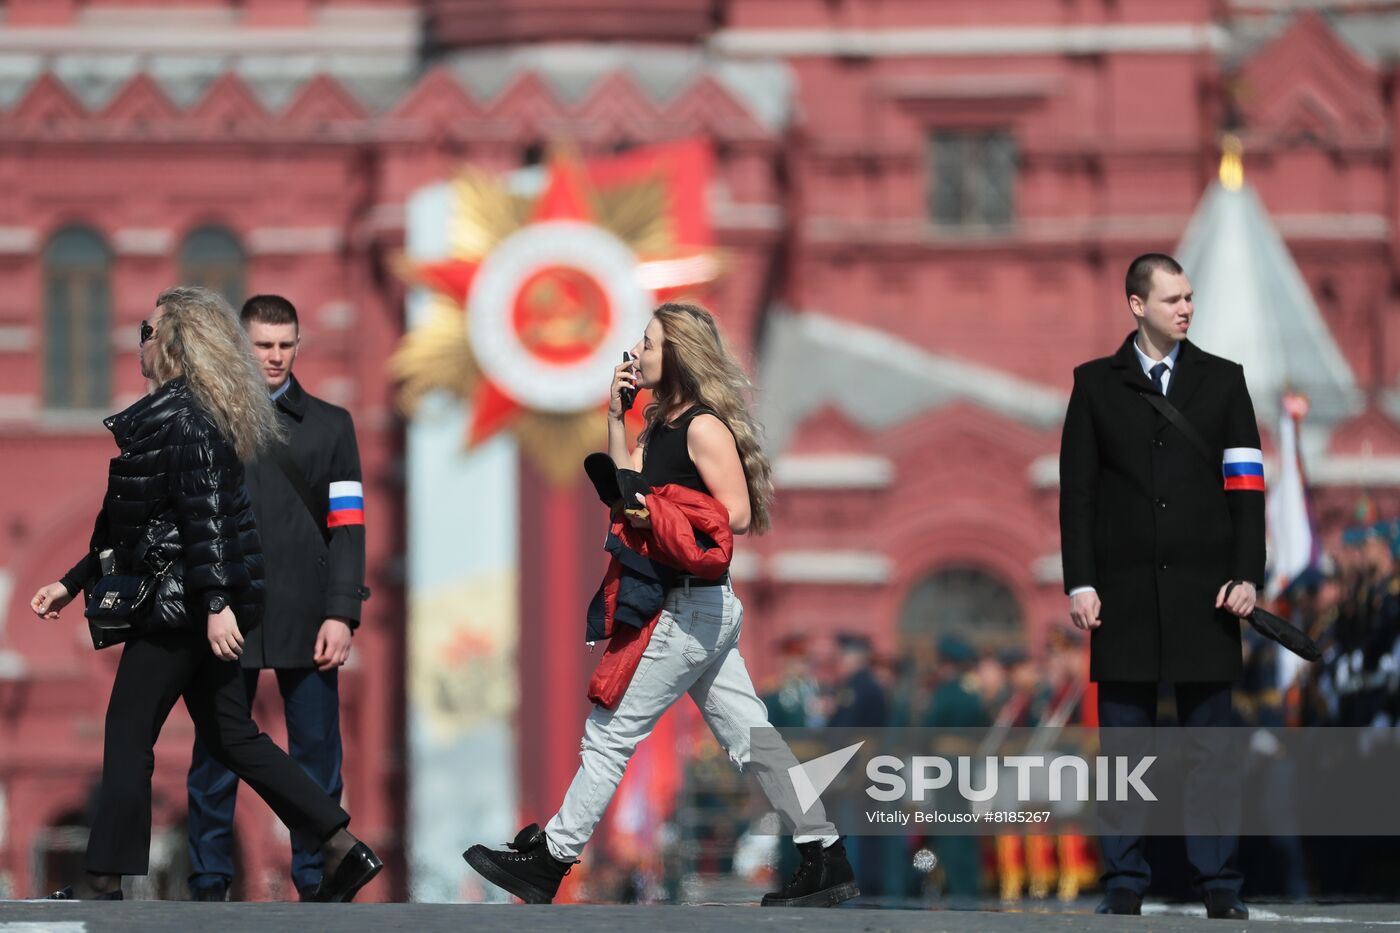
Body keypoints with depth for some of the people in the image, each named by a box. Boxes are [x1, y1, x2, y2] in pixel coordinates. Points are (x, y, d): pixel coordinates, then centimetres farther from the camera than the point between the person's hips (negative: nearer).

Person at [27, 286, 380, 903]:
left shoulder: (178, 418, -14)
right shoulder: (173, 413, 17)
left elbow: (206, 513, -23)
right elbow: (129, 525, 24)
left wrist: (216, 602, -29)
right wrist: (72, 583, 26)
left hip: (179, 604, -10)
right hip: (195, 604, 10)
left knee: (128, 735, -2)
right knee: (230, 736, 11)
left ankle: (106, 881, 2)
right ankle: (342, 848, 8)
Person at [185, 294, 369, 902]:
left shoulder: (329, 426, 11)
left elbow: (347, 527, 6)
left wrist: (341, 614, -5)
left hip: (305, 620, 0)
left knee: (317, 759, -1)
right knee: (215, 760, -1)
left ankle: (318, 887, 4)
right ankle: (209, 886, 5)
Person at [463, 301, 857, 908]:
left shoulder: (704, 427, -15)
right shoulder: (663, 425, 15)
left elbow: (736, 516, -20)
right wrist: (614, 414, 6)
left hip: (690, 607, -10)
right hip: (703, 608, 10)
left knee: (611, 732, -3)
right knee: (748, 737, 9)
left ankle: (549, 861, 3)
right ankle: (826, 863, 9)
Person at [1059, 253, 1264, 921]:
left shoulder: (1222, 381, 8)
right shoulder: (1096, 385, 7)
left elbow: (1246, 486, 5)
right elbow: (1076, 489, 5)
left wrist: (1246, 576, -4)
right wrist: (1079, 583, -3)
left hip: (1203, 590, 0)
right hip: (1124, 591, 0)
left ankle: (1218, 883, 4)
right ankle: (1125, 883, 7)